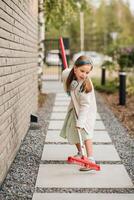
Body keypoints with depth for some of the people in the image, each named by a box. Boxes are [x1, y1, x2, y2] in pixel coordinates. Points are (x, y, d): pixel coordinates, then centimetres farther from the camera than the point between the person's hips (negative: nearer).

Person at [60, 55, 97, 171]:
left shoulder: (87, 84, -34)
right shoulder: (67, 74, -21)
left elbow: (85, 105, -35)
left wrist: (80, 122, -38)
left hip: (87, 110, -6)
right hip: (74, 107, 6)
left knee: (85, 131, -22)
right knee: (72, 131, 14)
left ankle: (91, 158, -26)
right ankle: (80, 153, 34)